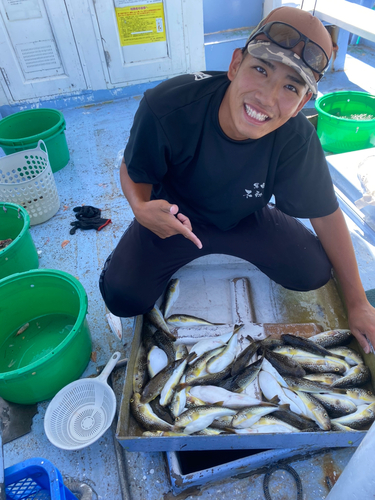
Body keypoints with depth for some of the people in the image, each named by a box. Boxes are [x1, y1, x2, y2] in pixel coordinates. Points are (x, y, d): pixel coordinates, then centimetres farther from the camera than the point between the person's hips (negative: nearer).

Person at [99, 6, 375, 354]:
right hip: (174, 216, -1)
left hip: (245, 218, 2)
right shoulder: (166, 107, -31)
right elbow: (133, 170, -13)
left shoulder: (297, 138, -25)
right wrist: (141, 208, -39)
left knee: (314, 273, -8)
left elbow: (327, 214, -13)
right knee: (122, 297, -18)